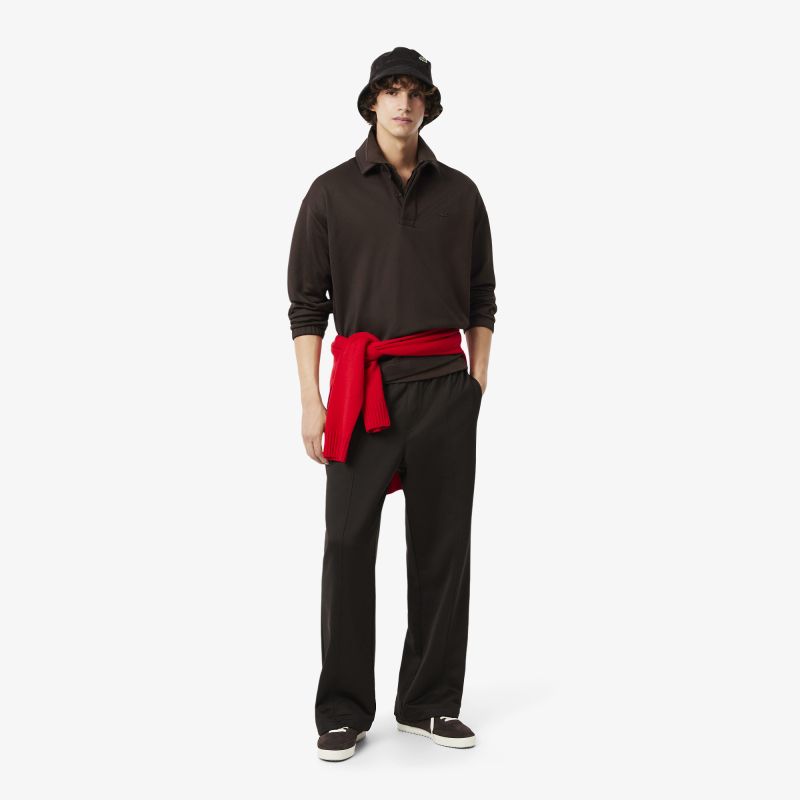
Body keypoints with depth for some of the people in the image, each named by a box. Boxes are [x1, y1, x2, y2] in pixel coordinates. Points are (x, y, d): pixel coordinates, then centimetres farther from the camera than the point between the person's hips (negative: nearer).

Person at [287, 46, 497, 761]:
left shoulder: (460, 193, 10)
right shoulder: (333, 192, 4)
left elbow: (482, 297, 14)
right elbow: (307, 301, 2)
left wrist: (477, 382, 6)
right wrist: (312, 400, -5)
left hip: (445, 384, 2)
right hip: (364, 384, -2)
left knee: (442, 543, 6)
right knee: (349, 543, -2)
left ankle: (430, 702, 19)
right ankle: (343, 711, 11)